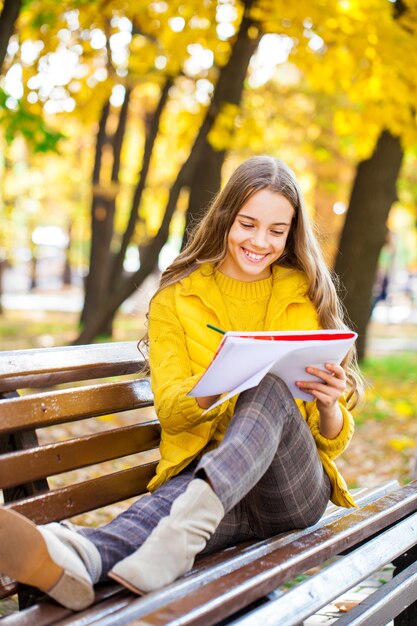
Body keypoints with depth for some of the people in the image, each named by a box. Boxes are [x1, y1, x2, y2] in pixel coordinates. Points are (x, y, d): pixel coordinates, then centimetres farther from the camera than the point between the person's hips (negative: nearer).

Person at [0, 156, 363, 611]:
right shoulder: (176, 300, 9)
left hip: (297, 488, 1)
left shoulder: (306, 297, 11)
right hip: (201, 471, -1)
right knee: (179, 496, -39)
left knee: (272, 386, -32)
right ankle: (75, 559, -69)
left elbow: (333, 441, 10)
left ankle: (184, 527, -57)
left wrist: (329, 404, -14)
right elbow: (169, 411, -3)